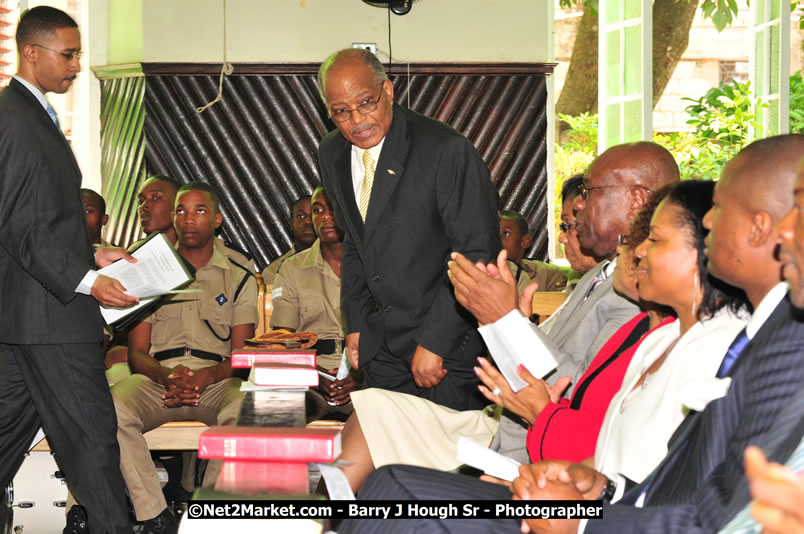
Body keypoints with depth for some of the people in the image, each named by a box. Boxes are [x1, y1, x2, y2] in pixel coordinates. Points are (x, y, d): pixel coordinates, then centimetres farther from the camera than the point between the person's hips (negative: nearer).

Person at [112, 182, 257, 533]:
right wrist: (167, 376, -12)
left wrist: (205, 376, -15)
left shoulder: (239, 279, 16)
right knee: (111, 408, -33)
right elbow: (136, 351, 11)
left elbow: (243, 354, 7)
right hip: (158, 379, 1)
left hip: (216, 382, -1)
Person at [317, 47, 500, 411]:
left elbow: (477, 255, -18)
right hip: (382, 346, 6)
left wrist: (434, 342, -19)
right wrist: (355, 325, 13)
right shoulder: (332, 154, 5)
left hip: (450, 342, -6)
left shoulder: (448, 152, -18)